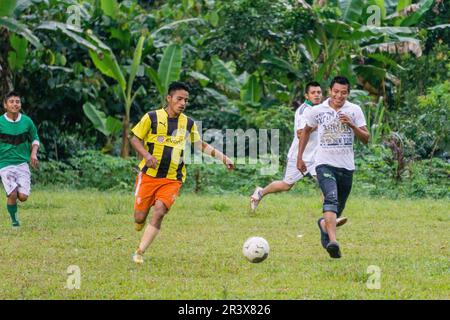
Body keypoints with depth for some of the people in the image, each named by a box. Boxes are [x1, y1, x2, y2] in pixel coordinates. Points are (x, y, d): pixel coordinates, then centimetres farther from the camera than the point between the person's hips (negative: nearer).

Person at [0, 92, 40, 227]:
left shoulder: (27, 122, 1)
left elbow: (35, 138, 15)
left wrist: (33, 153, -1)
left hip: (22, 162, 2)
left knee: (23, 197, -8)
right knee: (12, 195, -16)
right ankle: (14, 221, 7)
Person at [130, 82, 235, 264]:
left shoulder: (189, 124, 7)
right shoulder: (152, 118, -4)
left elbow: (200, 145, 18)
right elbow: (135, 139, 1)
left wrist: (223, 158, 8)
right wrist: (147, 155, -17)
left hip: (172, 180, 2)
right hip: (149, 175, -2)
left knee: (159, 212, -18)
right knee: (140, 217, -2)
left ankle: (140, 252, -12)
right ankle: (140, 224, 37)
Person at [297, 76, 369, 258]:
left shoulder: (354, 110, 2)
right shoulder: (317, 110, 2)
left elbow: (365, 139, 0)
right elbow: (306, 131, 19)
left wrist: (351, 125, -17)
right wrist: (300, 157, 16)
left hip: (347, 166, 3)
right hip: (325, 163, -3)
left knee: (339, 208, 13)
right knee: (331, 199, -26)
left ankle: (325, 224, 47)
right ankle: (333, 242, -39)